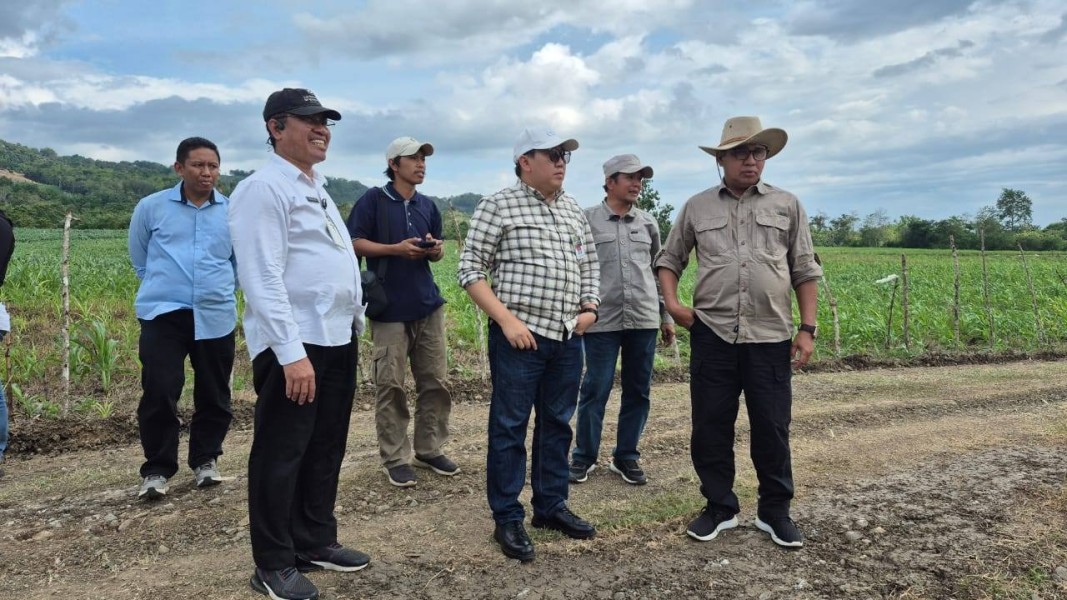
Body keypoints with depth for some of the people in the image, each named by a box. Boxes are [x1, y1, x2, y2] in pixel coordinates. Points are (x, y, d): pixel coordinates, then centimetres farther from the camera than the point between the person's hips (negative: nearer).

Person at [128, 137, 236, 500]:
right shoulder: (151, 207, 1)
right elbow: (139, 258, 16)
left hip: (216, 315, 2)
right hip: (163, 314, -1)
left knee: (214, 395, 9)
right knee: (159, 393, -7)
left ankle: (205, 460, 28)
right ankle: (156, 470, 9)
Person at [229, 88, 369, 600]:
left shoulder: (318, 189, 18)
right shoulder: (263, 189, -11)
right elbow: (263, 279, -19)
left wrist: (353, 323, 17)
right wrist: (291, 352, -25)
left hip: (338, 338, 9)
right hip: (295, 344, -9)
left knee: (326, 448, 17)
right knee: (281, 453, 3)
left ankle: (315, 541, 32)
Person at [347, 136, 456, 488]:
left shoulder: (428, 206, 15)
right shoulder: (374, 199, -2)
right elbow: (354, 243, -7)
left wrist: (436, 249, -1)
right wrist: (397, 248, -17)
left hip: (428, 305, 6)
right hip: (390, 308, -5)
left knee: (434, 381, 7)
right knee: (390, 385, -1)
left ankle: (430, 450, 20)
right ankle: (395, 459, 9)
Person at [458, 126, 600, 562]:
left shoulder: (574, 211, 14)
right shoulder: (498, 206, -5)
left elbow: (590, 265, 23)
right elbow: (471, 269, -8)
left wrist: (589, 307, 7)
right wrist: (507, 320, -15)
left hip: (568, 337, 6)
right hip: (520, 336, -6)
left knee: (557, 424, 14)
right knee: (510, 427, 2)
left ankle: (551, 505, 29)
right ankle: (507, 519, 14)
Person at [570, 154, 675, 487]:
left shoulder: (648, 223, 12)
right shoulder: (587, 220, 0)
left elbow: (659, 271, 17)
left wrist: (666, 315, 16)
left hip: (644, 319, 4)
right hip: (602, 320, -4)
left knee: (638, 391, 8)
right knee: (595, 390, 1)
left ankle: (626, 457, 22)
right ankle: (584, 457, 17)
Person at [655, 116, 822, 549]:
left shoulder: (787, 206, 8)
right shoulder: (697, 207, 9)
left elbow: (805, 272, 8)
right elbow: (669, 260, 17)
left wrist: (808, 329, 1)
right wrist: (671, 303, 0)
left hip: (770, 337, 0)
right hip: (712, 335, 1)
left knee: (772, 428, 6)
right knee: (710, 427, 6)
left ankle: (775, 511, 23)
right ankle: (719, 508, 23)